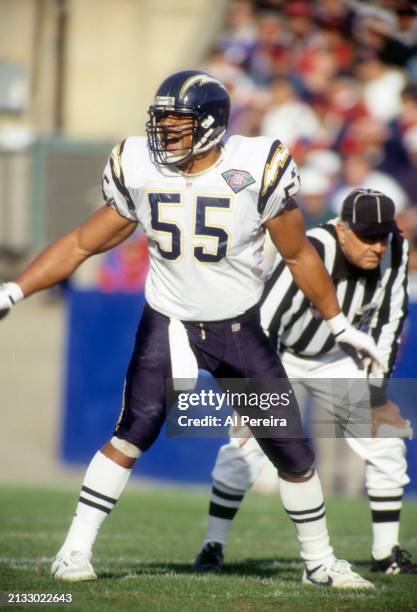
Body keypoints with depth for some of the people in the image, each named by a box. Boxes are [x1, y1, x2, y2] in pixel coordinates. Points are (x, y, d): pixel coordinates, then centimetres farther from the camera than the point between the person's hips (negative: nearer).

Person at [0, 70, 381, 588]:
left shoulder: (257, 169, -13)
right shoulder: (139, 171, -7)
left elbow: (298, 254, 1)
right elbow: (83, 244, 3)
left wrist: (340, 326, 8)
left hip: (239, 331, 0)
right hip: (167, 325, 0)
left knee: (291, 448, 1)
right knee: (134, 432, -20)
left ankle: (319, 561, 20)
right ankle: (75, 550, -14)